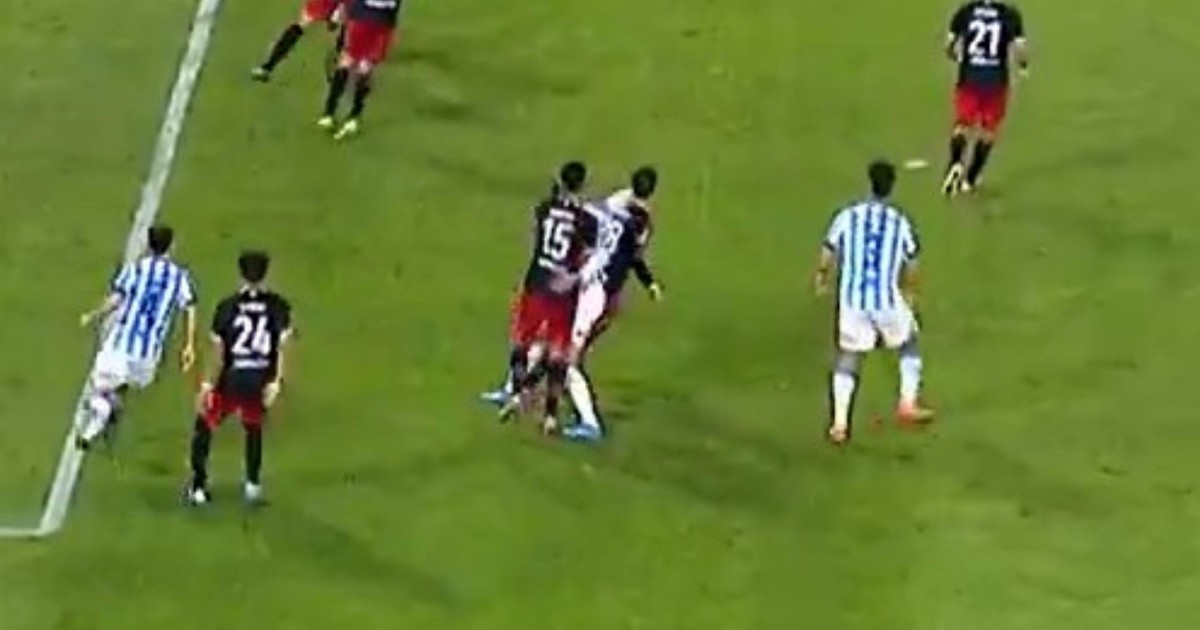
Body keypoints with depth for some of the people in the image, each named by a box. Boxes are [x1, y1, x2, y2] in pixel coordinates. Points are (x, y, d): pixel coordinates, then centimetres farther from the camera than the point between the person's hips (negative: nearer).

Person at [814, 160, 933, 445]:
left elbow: (828, 253, 5)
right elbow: (911, 264, 6)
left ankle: (839, 424, 5)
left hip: (852, 298, 1)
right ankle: (908, 405, 23)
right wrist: (910, 291, 26)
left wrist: (823, 276, 28)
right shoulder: (900, 222, -4)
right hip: (887, 298, -1)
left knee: (848, 355, 13)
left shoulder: (847, 216, -3)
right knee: (909, 343, 25)